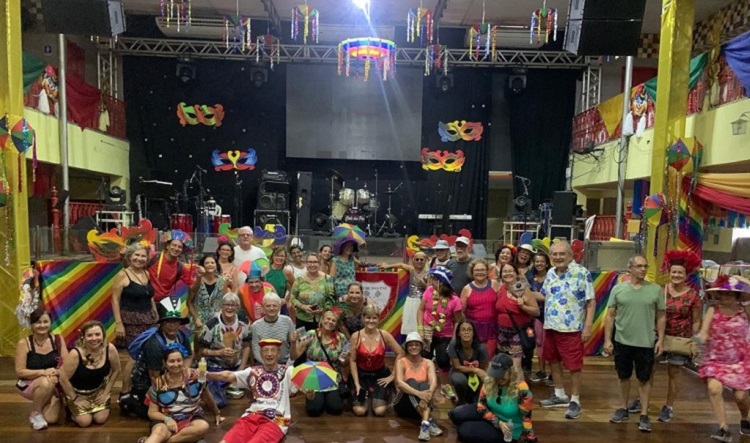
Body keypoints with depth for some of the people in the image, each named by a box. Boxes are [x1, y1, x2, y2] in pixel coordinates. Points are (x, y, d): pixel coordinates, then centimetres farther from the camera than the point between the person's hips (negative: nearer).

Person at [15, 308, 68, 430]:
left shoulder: (57, 339, -7)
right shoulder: (24, 343, -14)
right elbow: (19, 371, -15)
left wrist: (56, 373, -27)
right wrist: (44, 372, -28)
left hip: (54, 386, 2)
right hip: (29, 385, -2)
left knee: (51, 419, -16)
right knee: (46, 383, -37)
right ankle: (35, 413, -7)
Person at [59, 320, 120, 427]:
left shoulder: (110, 349, -24)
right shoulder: (75, 354, -33)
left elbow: (116, 371, -6)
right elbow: (63, 379, -20)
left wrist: (106, 392, -3)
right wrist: (75, 399, -11)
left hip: (99, 389, 2)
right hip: (78, 391, -2)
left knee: (100, 419, -4)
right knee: (85, 421, -7)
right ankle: (72, 409, 24)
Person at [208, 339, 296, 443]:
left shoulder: (287, 371, 8)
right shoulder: (253, 371, 14)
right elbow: (228, 375, 1)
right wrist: (206, 374, -13)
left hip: (276, 420, -3)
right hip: (251, 416, 3)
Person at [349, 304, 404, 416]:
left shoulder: (384, 335, -11)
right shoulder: (356, 336, -12)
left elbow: (400, 353, -5)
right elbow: (352, 360, -7)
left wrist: (392, 376, -5)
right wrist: (356, 383, -12)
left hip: (380, 374, 0)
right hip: (362, 375, 0)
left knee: (379, 411, -15)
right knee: (359, 411, -17)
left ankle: (375, 396, 20)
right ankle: (367, 397, 18)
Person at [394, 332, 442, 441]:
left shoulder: (428, 363, 4)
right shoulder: (401, 362, -2)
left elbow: (434, 382, -16)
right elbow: (399, 383, -22)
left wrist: (428, 394, -40)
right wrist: (418, 394, -40)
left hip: (422, 405, 1)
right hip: (404, 405, -1)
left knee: (425, 385, -29)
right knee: (411, 382, -29)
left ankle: (425, 423, -51)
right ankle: (430, 421, -46)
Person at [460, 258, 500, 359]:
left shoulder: (495, 285, 2)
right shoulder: (467, 289, 0)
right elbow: (461, 310, 4)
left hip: (491, 328, 1)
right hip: (473, 328, 0)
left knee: (489, 357, 6)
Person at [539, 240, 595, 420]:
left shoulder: (582, 273, -13)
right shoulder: (550, 273, 7)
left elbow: (591, 302, -12)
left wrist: (587, 327, -16)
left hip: (571, 328, -7)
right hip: (550, 327, 7)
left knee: (574, 366, 4)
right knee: (553, 360, 17)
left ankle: (575, 400, 19)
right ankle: (560, 395, 33)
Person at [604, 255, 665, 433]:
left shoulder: (655, 289, -2)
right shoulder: (618, 289, -2)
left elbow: (661, 316, 4)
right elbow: (610, 316, 1)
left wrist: (660, 339, -2)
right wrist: (607, 339, -3)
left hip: (646, 343, -1)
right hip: (622, 341, 1)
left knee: (644, 380, 8)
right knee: (624, 377, 15)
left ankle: (644, 415, 18)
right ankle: (623, 409, 30)